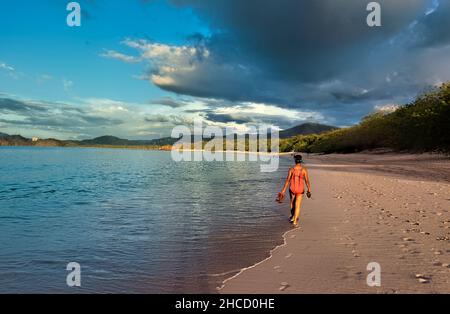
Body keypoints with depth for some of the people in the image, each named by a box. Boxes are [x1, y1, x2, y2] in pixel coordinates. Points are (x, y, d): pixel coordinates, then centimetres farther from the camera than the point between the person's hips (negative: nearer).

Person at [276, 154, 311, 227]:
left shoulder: (291, 169, -9)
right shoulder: (304, 170, -10)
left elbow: (287, 180, -10)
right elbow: (307, 181, -10)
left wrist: (283, 190, -6)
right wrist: (309, 190, 0)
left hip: (292, 189, 1)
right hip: (300, 190, -1)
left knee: (292, 202, 26)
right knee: (297, 205, 5)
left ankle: (293, 216, 40)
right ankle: (295, 221, -3)